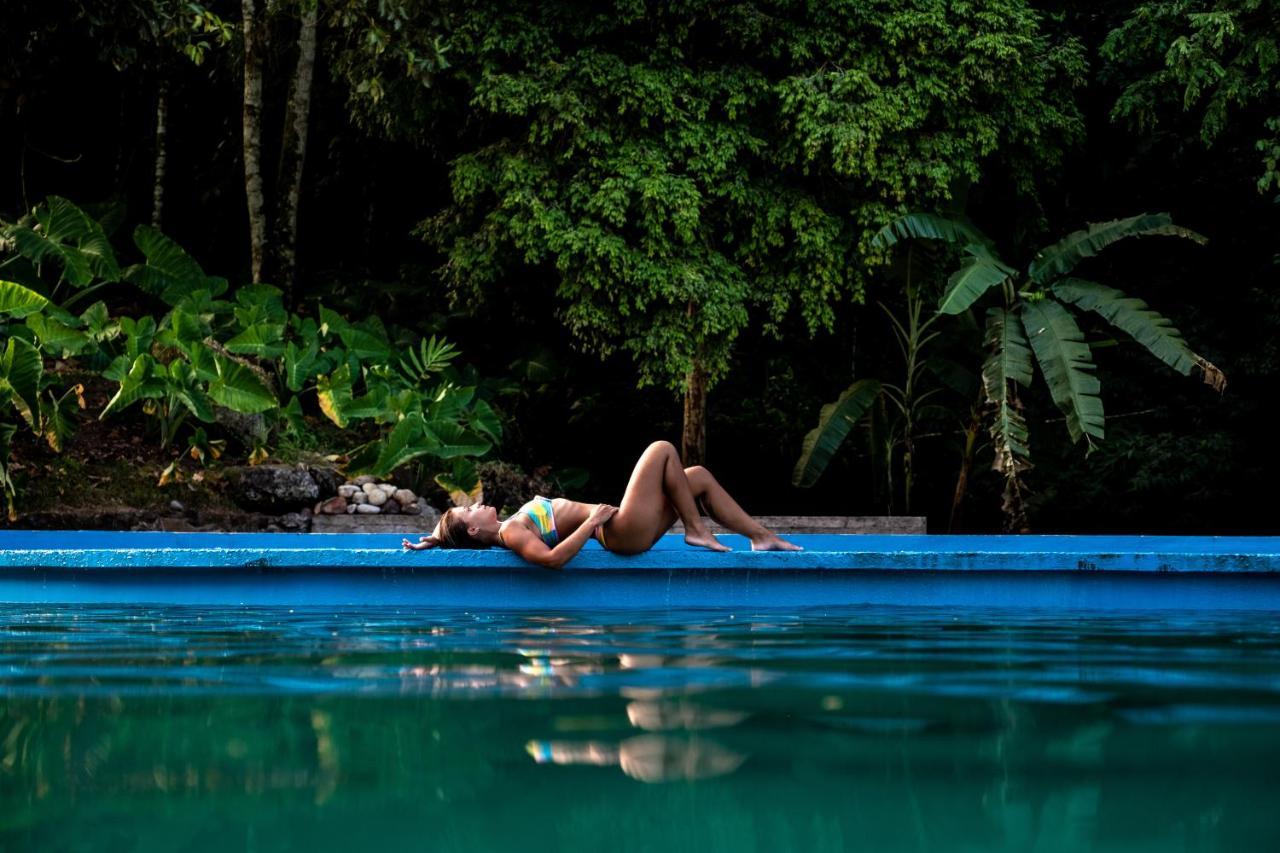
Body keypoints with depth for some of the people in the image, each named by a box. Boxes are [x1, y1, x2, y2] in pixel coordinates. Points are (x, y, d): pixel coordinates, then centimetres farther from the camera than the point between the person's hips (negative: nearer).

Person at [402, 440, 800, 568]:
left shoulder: (507, 528, 8)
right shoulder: (510, 534, -19)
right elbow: (553, 557, -35)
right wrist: (592, 522, -28)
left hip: (627, 530, 10)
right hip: (624, 532, -10)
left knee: (699, 476, 15)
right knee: (663, 449, -4)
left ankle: (761, 536, 18)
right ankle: (696, 530, 1)